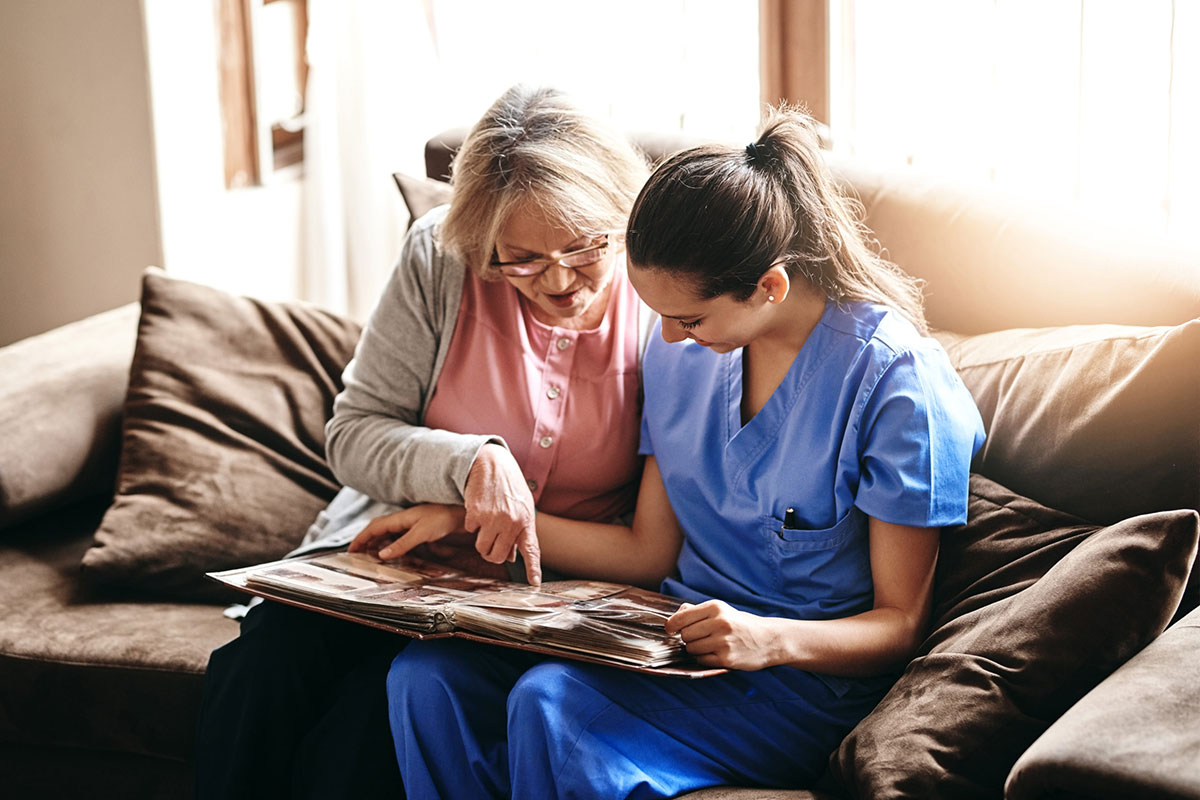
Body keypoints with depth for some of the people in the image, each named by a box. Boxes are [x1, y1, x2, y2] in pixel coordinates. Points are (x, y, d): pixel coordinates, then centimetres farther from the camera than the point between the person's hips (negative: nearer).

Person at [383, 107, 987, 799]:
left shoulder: (893, 380, -15)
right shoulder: (683, 347, 5)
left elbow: (902, 624, -11)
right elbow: (651, 549, 12)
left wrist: (772, 639, -30)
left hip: (806, 681, -6)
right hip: (680, 638, 7)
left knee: (551, 705, -31)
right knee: (426, 676, -17)